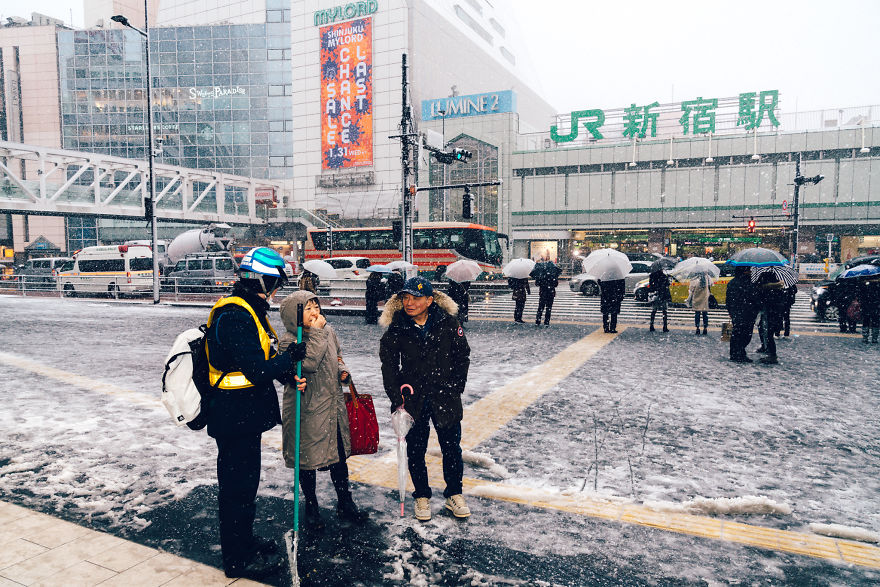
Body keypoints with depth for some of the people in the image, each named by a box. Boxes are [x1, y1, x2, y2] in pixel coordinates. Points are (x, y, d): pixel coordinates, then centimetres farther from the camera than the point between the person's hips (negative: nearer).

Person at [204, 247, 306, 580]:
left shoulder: (250, 311, 11)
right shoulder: (235, 317, -24)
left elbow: (262, 359, 15)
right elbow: (256, 370, -28)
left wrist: (288, 374, -1)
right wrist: (291, 358, -14)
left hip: (244, 414, 10)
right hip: (236, 417, -10)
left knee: (245, 481, 23)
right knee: (238, 487, 4)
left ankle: (244, 541, 40)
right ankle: (238, 560, 21)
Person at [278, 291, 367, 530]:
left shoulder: (329, 331, 3)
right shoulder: (288, 340, -14)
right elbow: (309, 363, -30)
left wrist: (342, 371, 0)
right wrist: (317, 332, -26)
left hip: (333, 407, 5)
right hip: (306, 412, -5)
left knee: (339, 457, 15)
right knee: (308, 460, 9)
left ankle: (345, 504, 32)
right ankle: (311, 508, 30)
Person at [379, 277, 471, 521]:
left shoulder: (448, 323, -8)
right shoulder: (396, 329, -7)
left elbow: (462, 357, 3)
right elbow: (389, 367, -1)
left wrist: (455, 389, 1)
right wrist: (397, 399, -8)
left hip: (445, 398, 0)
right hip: (412, 399, 0)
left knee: (451, 448, 11)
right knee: (415, 451, 11)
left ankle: (454, 494, 32)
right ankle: (422, 496, 32)